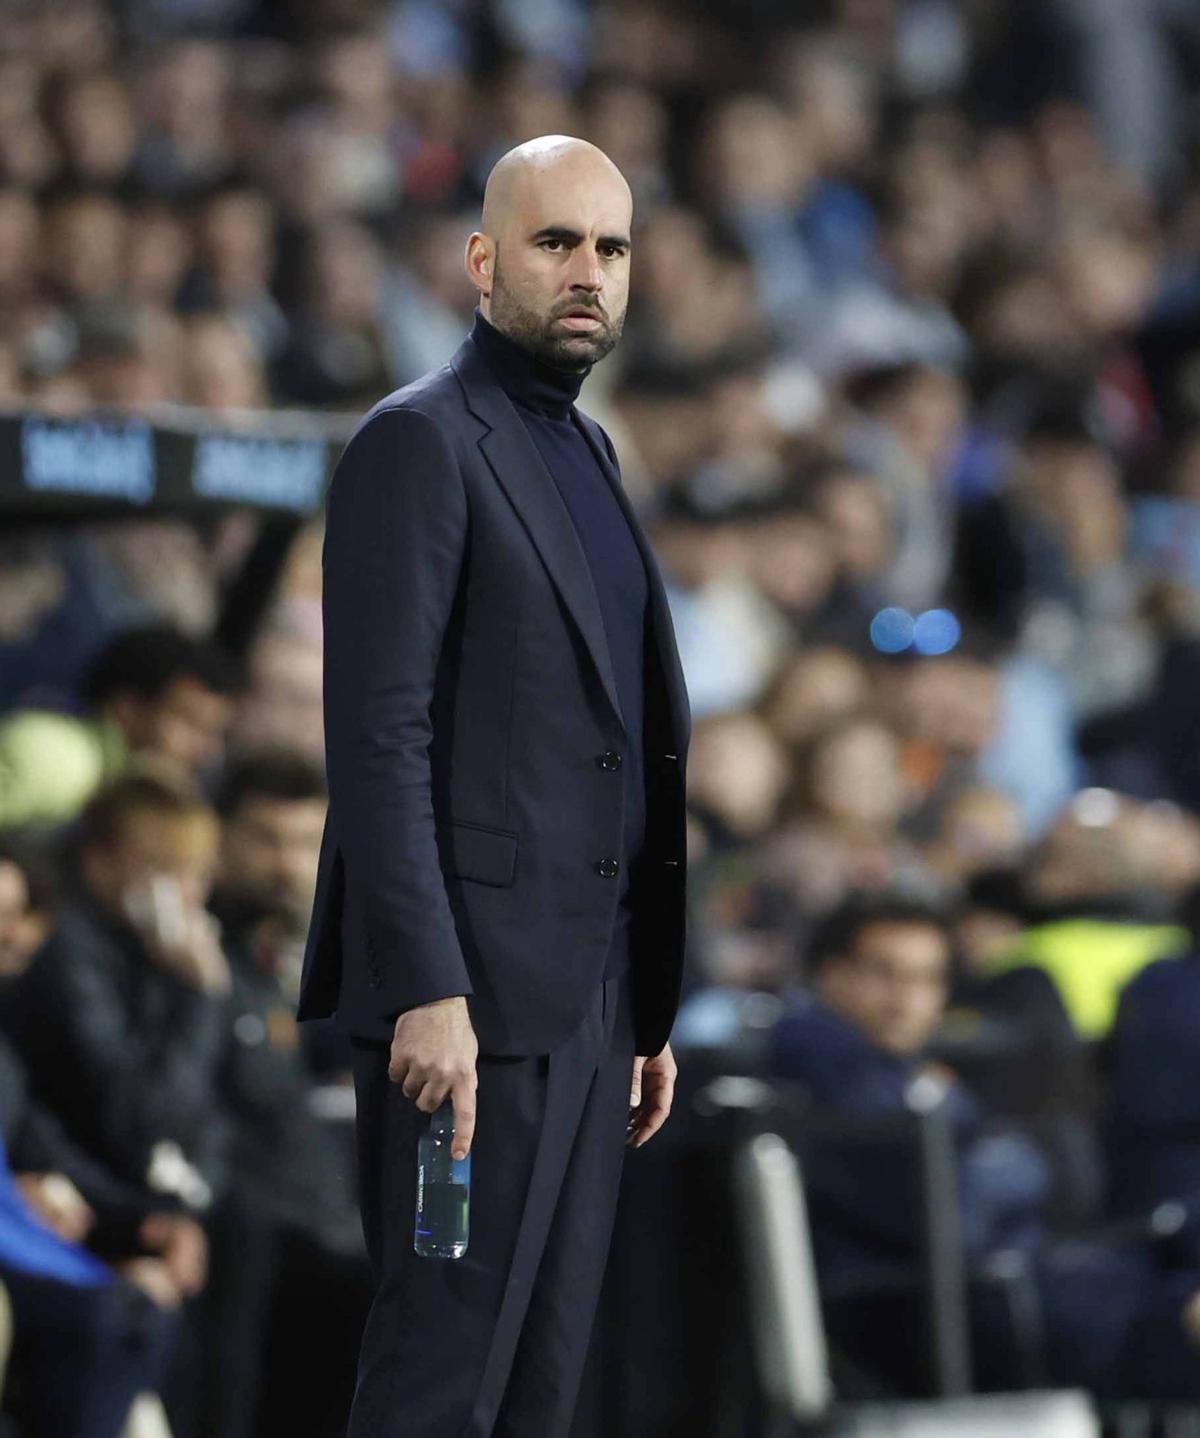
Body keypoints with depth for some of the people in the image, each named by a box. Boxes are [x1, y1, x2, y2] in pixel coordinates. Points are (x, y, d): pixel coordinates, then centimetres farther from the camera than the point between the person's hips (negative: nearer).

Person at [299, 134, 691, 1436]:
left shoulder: (585, 453, 19)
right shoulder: (419, 444, -7)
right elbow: (378, 737, -14)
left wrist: (650, 1011, 18)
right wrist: (426, 991, -22)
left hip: (590, 1000, 8)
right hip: (474, 991, -8)